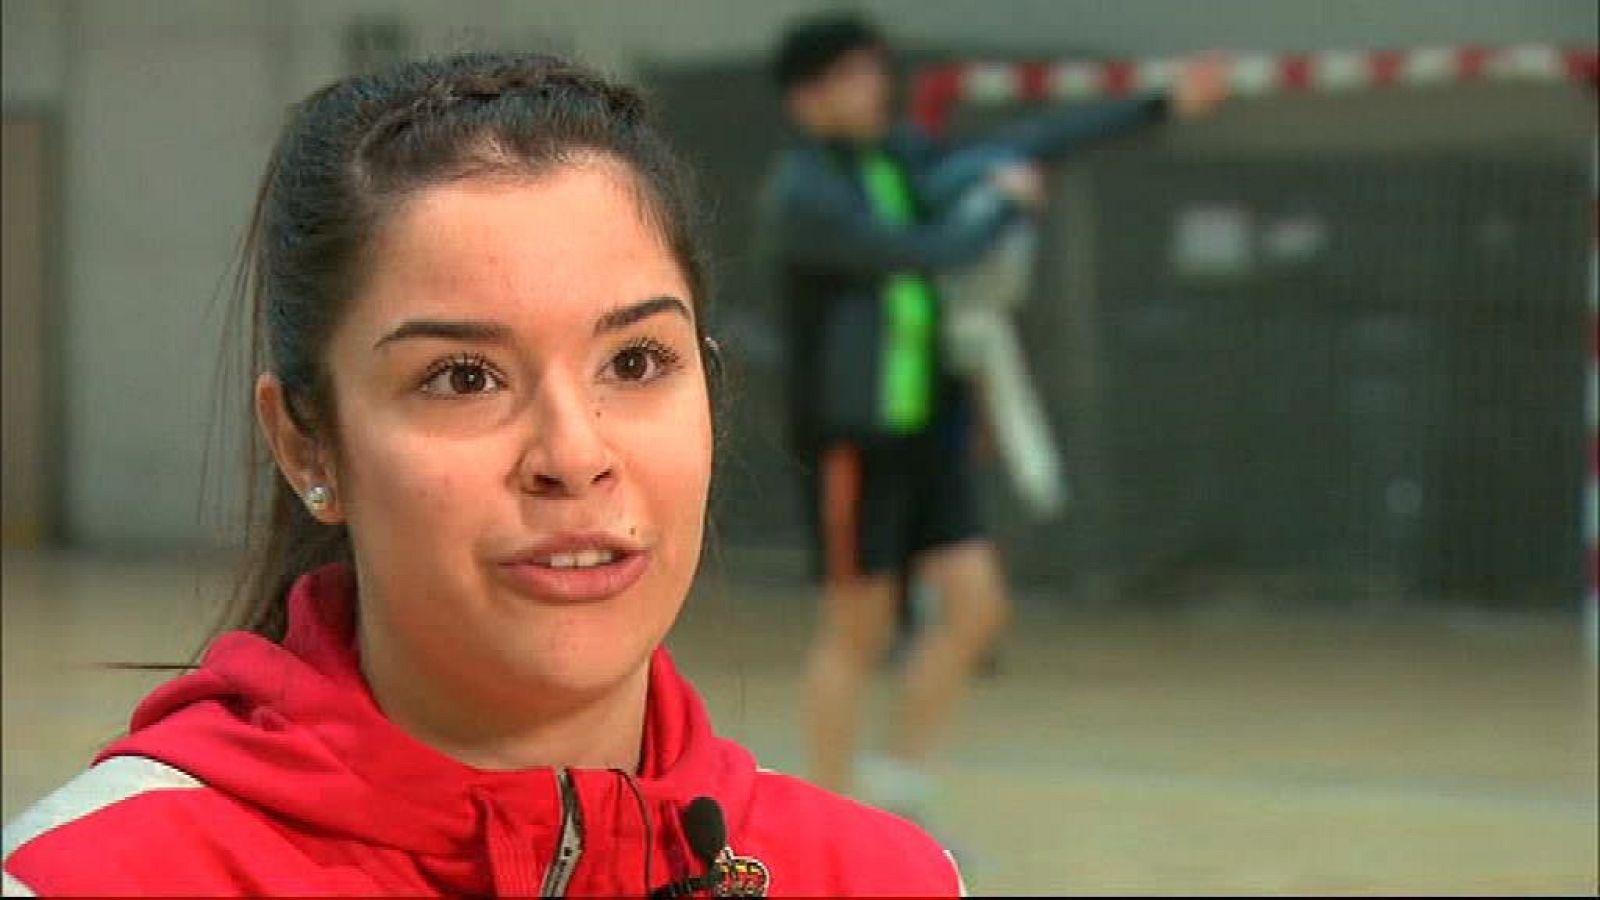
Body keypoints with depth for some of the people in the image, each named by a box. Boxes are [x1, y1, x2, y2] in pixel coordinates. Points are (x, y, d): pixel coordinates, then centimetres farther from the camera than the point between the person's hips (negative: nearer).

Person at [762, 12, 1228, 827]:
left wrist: (1163, 107, 12)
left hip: (929, 421, 7)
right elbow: (930, 254, -23)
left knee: (977, 604, 1)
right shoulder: (804, 195, -18)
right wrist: (1005, 202, -5)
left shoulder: (898, 156, 7)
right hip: (852, 435, -7)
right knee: (857, 629, 1)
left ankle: (896, 792, 14)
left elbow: (1028, 142, 11)